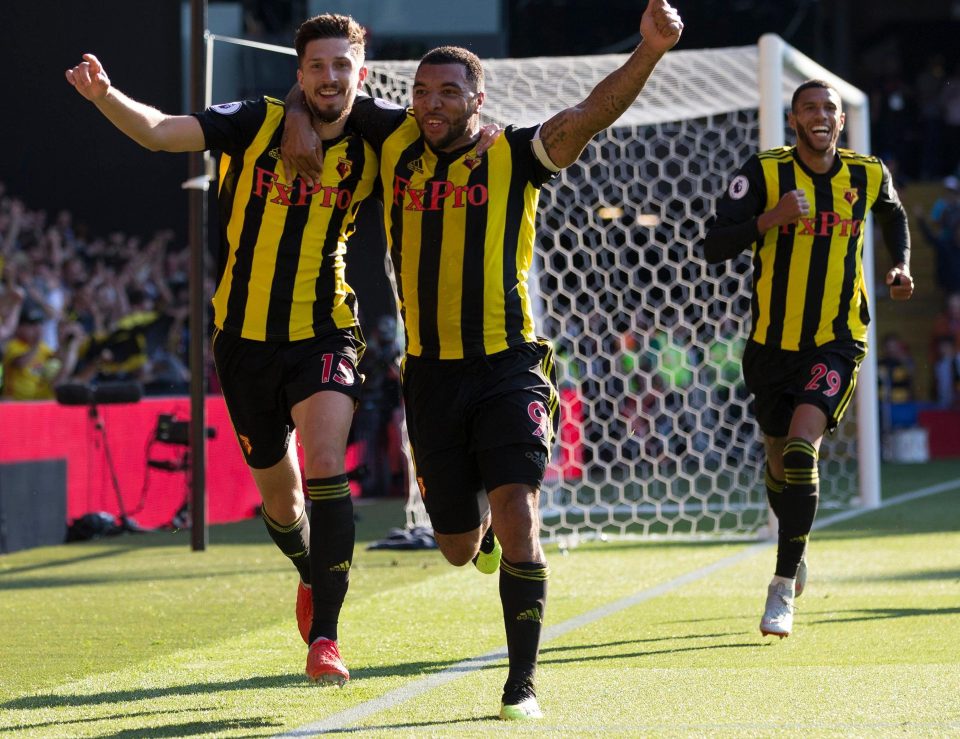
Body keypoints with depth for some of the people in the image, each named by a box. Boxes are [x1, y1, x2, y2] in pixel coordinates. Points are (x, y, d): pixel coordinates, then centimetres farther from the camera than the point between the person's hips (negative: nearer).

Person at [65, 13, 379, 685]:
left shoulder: (369, 155, -3)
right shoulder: (257, 124, -8)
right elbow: (159, 131, -20)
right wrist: (104, 95, -37)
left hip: (324, 334, -1)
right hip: (246, 335, 1)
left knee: (326, 465, -25)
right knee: (278, 494, 13)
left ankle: (325, 636, -19)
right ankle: (312, 574, 49)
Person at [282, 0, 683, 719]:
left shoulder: (513, 155, -5)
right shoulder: (395, 140, 4)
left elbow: (588, 115, -21)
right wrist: (299, 116, -3)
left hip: (508, 364, -4)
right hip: (431, 371, 4)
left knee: (517, 515, -19)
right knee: (460, 548, 11)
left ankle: (523, 683, -11)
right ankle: (483, 522, 49)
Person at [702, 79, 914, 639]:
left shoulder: (868, 175, 0)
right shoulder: (764, 174, -8)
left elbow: (894, 214, 24)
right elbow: (714, 247, -15)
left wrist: (902, 266, 8)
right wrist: (770, 218, -29)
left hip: (838, 341, -1)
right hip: (774, 342, 1)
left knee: (802, 449, -21)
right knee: (780, 461, 14)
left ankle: (784, 587, -15)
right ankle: (795, 546, 47)